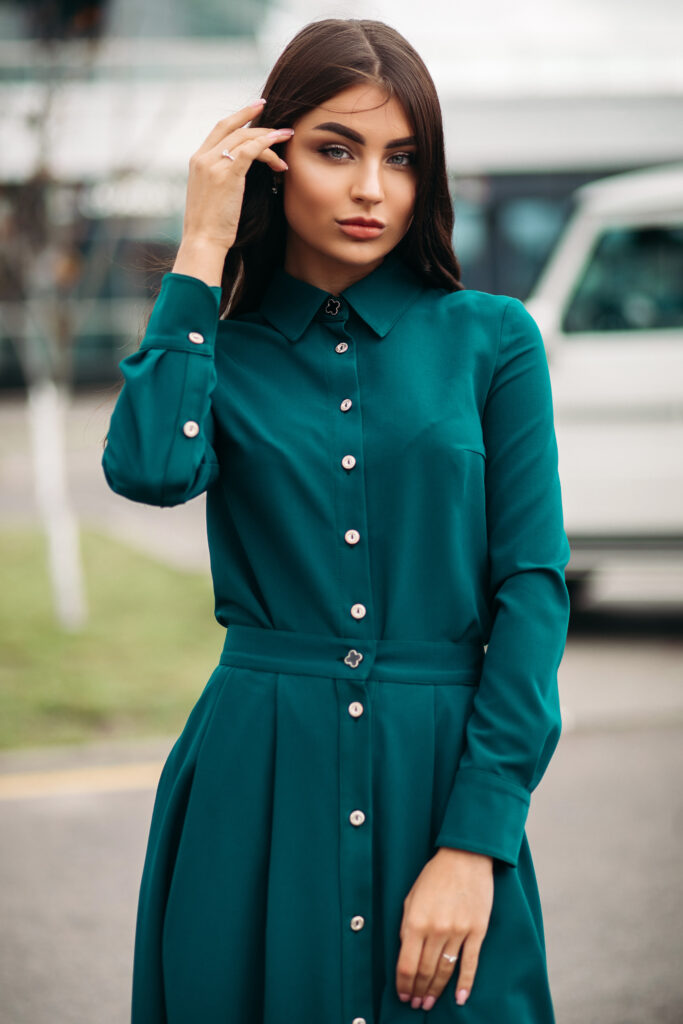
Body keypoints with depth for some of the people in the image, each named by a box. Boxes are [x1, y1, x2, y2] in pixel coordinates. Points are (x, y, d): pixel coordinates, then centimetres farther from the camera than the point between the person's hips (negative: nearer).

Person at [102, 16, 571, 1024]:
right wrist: (201, 251, -9)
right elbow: (151, 468, -18)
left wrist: (476, 844, -10)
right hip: (256, 785, 1)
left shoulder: (491, 339, 2)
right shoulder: (218, 344, 5)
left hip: (440, 776, 0)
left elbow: (534, 585, -3)